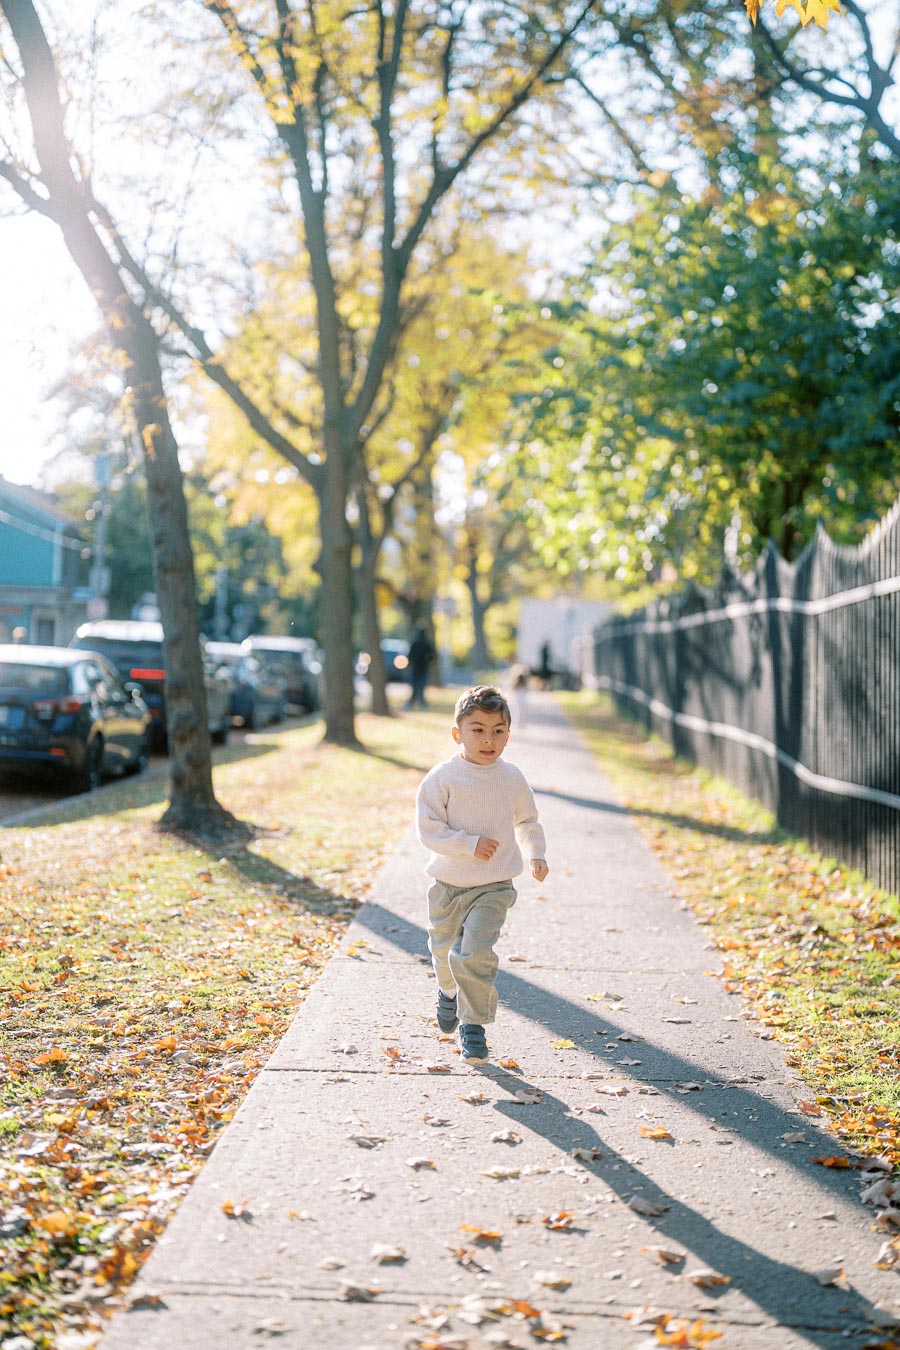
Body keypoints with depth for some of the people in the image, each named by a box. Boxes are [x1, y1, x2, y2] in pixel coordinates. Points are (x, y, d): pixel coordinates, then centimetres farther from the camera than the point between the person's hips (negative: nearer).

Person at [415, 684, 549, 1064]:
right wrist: (469, 844, -21)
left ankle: (473, 1023, 2)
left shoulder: (513, 778, -1)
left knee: (475, 954, -15)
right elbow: (428, 828, -13)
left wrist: (536, 854, 4)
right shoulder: (443, 777, -11)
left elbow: (527, 821, 17)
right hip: (447, 884, 0)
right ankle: (449, 992, 52)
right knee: (444, 950, 18)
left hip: (494, 887, 0)